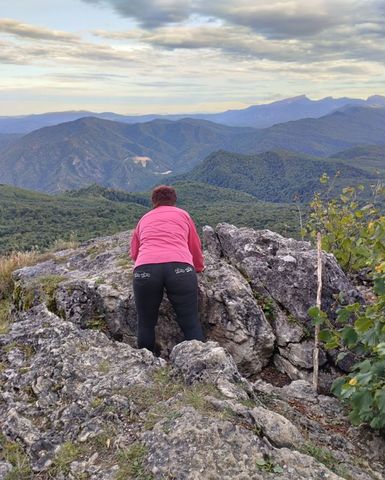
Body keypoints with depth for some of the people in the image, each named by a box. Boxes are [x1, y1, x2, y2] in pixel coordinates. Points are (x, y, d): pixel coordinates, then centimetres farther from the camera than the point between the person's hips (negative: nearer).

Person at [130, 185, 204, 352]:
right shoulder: (183, 214, 25)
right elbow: (196, 248, 31)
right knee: (191, 324, 6)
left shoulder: (144, 219, 29)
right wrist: (199, 267, 49)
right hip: (180, 267, -1)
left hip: (144, 269, 1)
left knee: (146, 324, 15)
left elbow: (134, 252, 36)